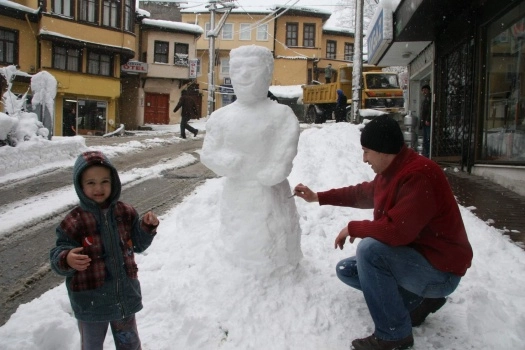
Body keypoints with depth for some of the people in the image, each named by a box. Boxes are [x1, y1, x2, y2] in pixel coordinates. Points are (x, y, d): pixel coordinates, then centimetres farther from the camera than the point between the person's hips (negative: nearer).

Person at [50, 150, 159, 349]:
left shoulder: (125, 213, -4)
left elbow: (138, 245, 5)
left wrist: (148, 227, -13)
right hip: (90, 300, -3)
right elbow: (58, 255, -17)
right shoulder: (74, 222, -17)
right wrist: (67, 259, -39)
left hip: (125, 295, 3)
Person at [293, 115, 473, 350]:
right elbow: (365, 193, 21)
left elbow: (396, 230, -35)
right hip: (414, 255, 10)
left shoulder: (418, 177, -28)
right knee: (346, 269, 11)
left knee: (369, 248, -31)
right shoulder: (391, 170, 3)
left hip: (440, 270, -10)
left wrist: (353, 228, -18)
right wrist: (319, 197, 20)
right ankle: (418, 301, 10)